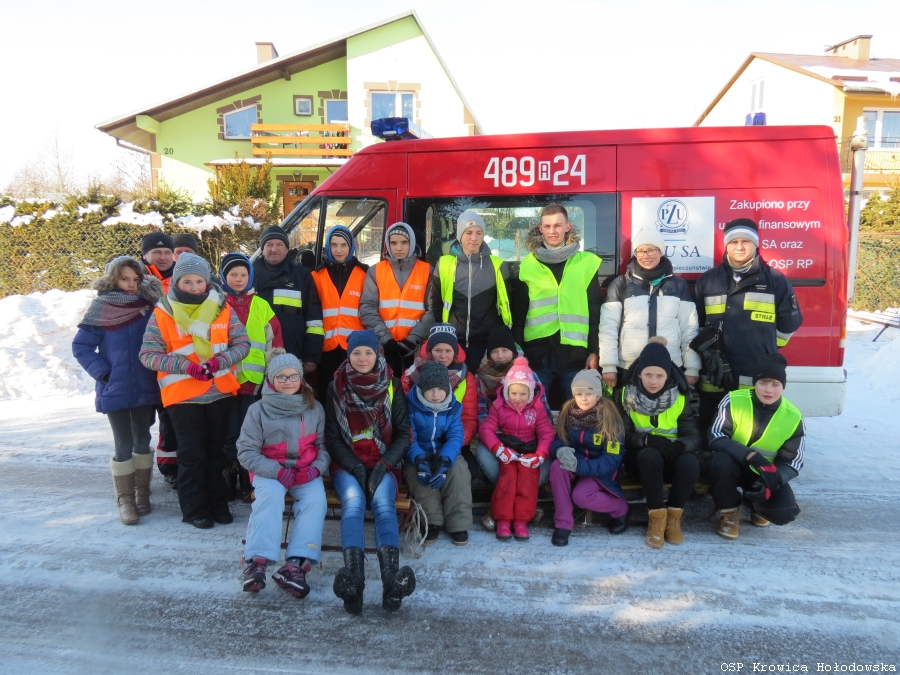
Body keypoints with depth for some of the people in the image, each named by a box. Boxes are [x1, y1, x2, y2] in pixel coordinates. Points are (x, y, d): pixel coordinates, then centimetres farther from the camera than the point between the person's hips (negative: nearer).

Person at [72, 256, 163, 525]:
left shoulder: (149, 307, -1)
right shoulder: (101, 309, -5)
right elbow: (80, 346, -2)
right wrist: (102, 372, -11)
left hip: (144, 388, 2)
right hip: (115, 389, -2)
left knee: (142, 440, 12)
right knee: (124, 445, 2)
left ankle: (142, 493, 26)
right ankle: (125, 500, 14)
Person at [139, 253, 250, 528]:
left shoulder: (222, 309, 1)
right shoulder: (163, 313, -5)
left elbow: (242, 343, -1)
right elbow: (148, 354, -8)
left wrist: (219, 361, -19)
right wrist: (187, 365, -20)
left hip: (220, 391, 2)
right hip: (182, 394, -2)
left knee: (217, 451, 14)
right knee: (193, 454, 5)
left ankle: (219, 503, 27)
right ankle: (195, 509, 20)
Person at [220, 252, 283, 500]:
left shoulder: (261, 306, 10)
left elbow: (274, 342, 9)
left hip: (254, 380, 1)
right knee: (229, 433, 3)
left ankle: (249, 480, 18)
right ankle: (229, 482, 14)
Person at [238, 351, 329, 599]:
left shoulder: (315, 408, 7)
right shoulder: (258, 410, 0)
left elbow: (323, 446, 9)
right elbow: (246, 451, -4)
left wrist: (316, 468, -13)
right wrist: (277, 471, -18)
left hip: (306, 473, 2)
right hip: (270, 472, -1)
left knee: (316, 499, -28)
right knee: (270, 495, -33)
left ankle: (296, 564, -34)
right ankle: (257, 561, -35)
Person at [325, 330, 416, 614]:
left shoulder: (392, 386, 4)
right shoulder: (336, 387, 5)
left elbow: (403, 433, 4)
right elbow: (332, 437, 4)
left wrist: (383, 465, -12)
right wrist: (355, 466, -12)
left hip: (383, 464, 0)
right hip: (347, 465, 0)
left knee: (383, 503, -29)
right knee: (353, 502, -30)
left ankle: (391, 578, -45)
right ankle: (353, 579, -47)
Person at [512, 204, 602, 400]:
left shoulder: (587, 262, 5)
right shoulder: (528, 264, 6)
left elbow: (595, 311, 6)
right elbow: (518, 312, 8)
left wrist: (594, 350, 2)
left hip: (574, 351, 0)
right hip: (537, 351, 0)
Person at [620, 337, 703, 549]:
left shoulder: (680, 397, -4)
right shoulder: (627, 395, -6)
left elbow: (695, 436, -9)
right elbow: (624, 435, -10)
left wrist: (680, 445, -33)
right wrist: (647, 440, -31)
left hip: (673, 459, 1)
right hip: (642, 460, -1)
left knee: (690, 463, -32)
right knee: (650, 455, -36)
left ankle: (674, 516, -10)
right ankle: (657, 517, -21)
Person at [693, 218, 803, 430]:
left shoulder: (776, 281, 2)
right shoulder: (707, 280, 8)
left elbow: (789, 322, 11)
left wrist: (767, 349, 11)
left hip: (760, 382, -1)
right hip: (715, 380, 2)